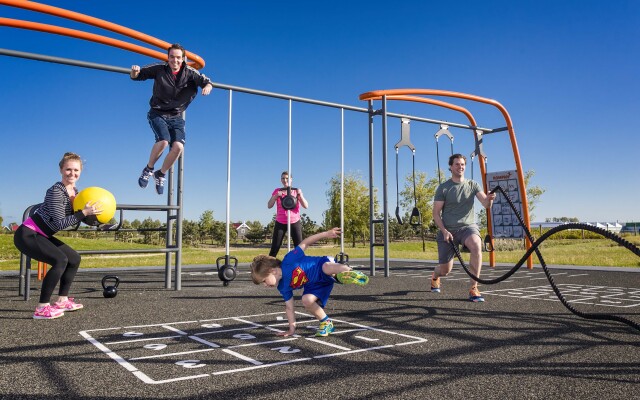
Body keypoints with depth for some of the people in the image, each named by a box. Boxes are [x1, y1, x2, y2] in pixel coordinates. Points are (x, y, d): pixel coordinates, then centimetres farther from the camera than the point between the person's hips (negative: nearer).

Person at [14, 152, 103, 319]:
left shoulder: (74, 191, 5)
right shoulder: (56, 192, -22)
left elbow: (80, 217, 7)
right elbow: (59, 224, -28)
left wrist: (93, 213, -10)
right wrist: (84, 212, -32)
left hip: (42, 235, 9)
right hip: (27, 235, -9)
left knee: (74, 258, 10)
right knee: (60, 260, -23)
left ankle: (62, 301, 19)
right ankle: (42, 308, -17)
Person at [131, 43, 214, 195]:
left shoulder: (190, 73, -3)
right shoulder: (159, 69, -4)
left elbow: (206, 81, -12)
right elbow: (137, 76, 3)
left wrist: (207, 86, -37)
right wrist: (135, 72, -21)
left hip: (176, 117, 2)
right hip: (157, 114, -2)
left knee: (178, 147, -19)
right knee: (164, 141, -27)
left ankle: (161, 174, 9)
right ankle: (148, 169, 1)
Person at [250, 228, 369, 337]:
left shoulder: (288, 260, -23)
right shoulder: (283, 288, -2)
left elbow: (305, 243, -18)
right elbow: (289, 306, 7)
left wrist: (326, 234, -21)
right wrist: (292, 328, 4)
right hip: (314, 284, 7)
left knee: (327, 268, -41)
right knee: (307, 300, -19)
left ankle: (349, 273, -17)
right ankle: (326, 323, 0)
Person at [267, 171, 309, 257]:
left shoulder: (296, 191, 4)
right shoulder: (277, 191, 4)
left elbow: (306, 206, -4)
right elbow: (269, 206, -2)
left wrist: (300, 194, -17)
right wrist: (276, 196, -17)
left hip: (295, 222, 0)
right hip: (280, 223, 0)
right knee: (274, 248, -4)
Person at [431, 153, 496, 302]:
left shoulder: (473, 185, 4)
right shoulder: (443, 188, -2)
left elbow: (486, 204, -9)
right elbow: (436, 213, -2)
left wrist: (489, 199, -32)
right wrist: (444, 231, -15)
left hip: (468, 226, 1)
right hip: (447, 230, -1)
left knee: (476, 246, -35)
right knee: (445, 270, 3)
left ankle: (474, 289, -24)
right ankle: (435, 277, 44)